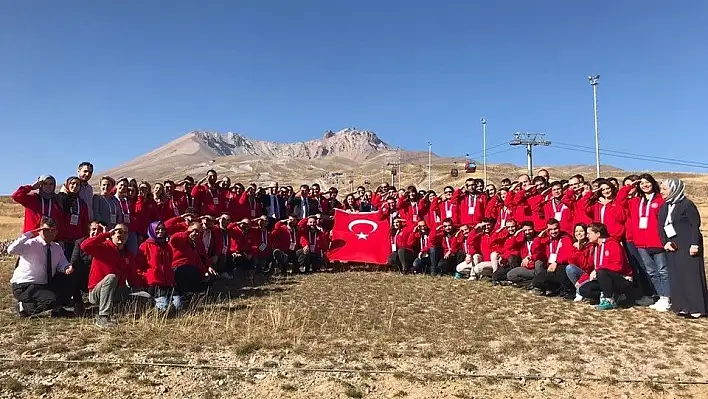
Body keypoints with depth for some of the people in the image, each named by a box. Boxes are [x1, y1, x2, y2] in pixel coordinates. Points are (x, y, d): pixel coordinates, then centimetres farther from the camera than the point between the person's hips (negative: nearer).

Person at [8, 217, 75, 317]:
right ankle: (25, 307, 1)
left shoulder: (57, 247, 6)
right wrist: (29, 234, -30)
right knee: (53, 301, -28)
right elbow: (11, 250, -31)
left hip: (45, 285, 8)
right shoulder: (31, 244, -13)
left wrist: (67, 268, -20)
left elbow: (62, 264, 4)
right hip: (24, 287, -7)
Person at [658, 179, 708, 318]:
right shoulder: (664, 207, 13)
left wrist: (694, 244, -18)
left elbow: (695, 225, -11)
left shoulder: (687, 204, -6)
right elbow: (661, 227, 11)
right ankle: (683, 306, 10)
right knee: (676, 276, 5)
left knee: (691, 275, -4)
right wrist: (665, 242, -2)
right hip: (672, 247, 7)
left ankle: (696, 307, 3)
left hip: (688, 247, -6)